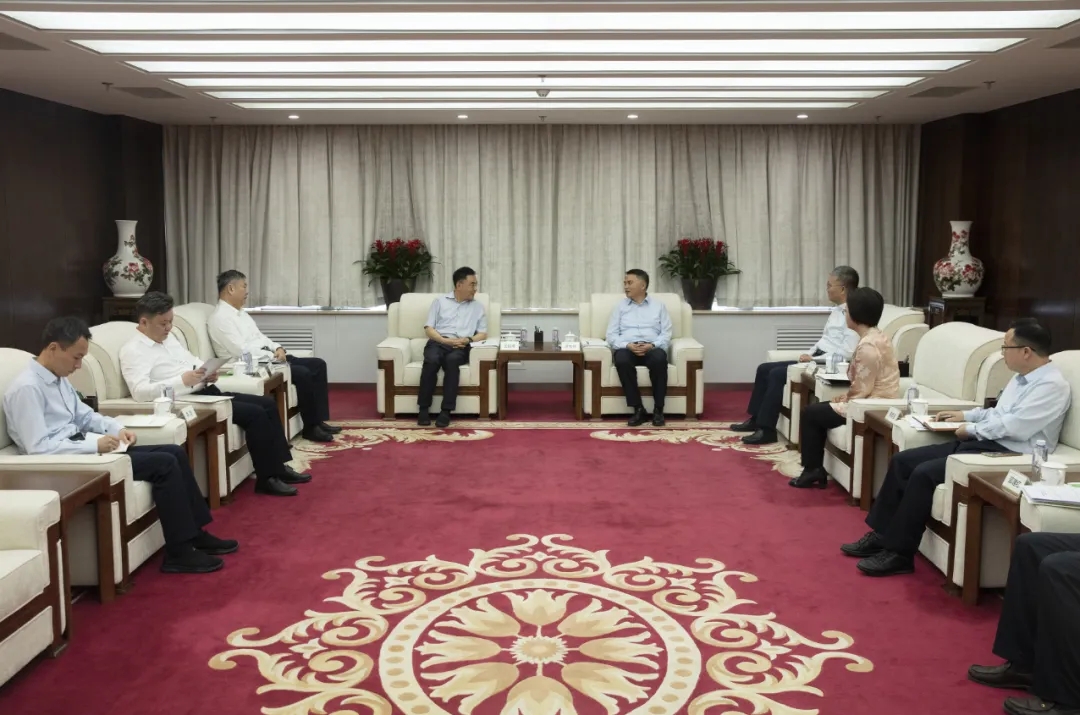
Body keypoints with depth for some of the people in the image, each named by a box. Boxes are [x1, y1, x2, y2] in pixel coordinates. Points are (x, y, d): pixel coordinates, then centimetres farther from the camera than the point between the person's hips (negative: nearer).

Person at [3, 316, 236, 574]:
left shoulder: (58, 378, 11)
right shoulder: (26, 388, -18)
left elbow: (84, 415, 21)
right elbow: (38, 448, -24)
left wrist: (118, 428, 2)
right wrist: (94, 444, -23)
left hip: (83, 449, 10)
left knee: (175, 453, 3)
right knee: (163, 464, -17)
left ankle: (196, 534, 8)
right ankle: (179, 553, -9)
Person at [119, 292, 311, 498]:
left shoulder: (168, 337, 16)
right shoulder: (133, 351, -11)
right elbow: (140, 392, -24)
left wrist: (208, 372, 1)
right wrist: (183, 380, -30)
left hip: (206, 392, 10)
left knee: (267, 404, 2)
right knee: (255, 414, -19)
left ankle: (279, 467, 8)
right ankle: (267, 479, -9)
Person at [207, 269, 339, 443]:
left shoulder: (241, 312, 18)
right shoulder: (220, 318, -14)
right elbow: (242, 352, -22)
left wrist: (278, 348, 1)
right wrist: (273, 356, -15)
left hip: (267, 358, 10)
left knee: (318, 365, 0)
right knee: (303, 373, -25)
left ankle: (319, 421, -1)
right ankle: (310, 428, -12)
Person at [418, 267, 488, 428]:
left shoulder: (478, 306, 20)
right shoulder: (440, 301, 15)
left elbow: (483, 333, 14)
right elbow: (428, 329, 7)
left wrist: (468, 339, -8)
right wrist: (446, 340, -11)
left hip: (461, 347, 0)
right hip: (438, 342, 0)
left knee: (452, 360, -37)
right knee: (431, 360, -36)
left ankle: (446, 411, -37)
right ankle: (424, 409, -26)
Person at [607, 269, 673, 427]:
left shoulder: (658, 306, 16)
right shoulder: (620, 307, 17)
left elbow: (666, 334, 6)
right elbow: (611, 335, 7)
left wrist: (651, 345, -14)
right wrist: (628, 345, -13)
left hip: (652, 348, -1)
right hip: (627, 348, 1)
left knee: (659, 358, -38)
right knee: (621, 358, -37)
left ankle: (658, 410, -27)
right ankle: (638, 409, -30)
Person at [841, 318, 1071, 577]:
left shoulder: (1052, 385, -14)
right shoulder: (1022, 377, 16)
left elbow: (1015, 426, -23)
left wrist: (971, 429, -11)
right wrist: (964, 415, 15)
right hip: (983, 443, 10)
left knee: (924, 473, -24)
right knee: (903, 461, -1)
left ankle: (899, 553, -15)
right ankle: (881, 534, 2)